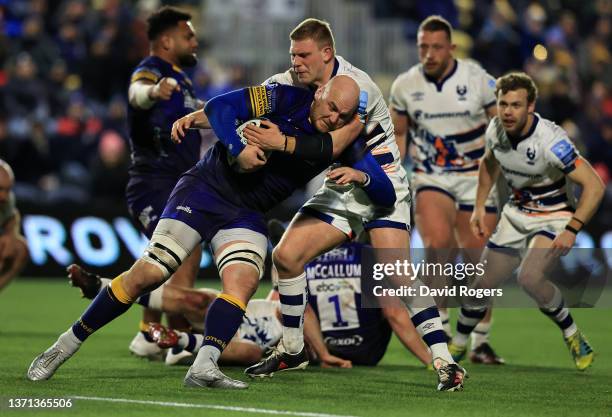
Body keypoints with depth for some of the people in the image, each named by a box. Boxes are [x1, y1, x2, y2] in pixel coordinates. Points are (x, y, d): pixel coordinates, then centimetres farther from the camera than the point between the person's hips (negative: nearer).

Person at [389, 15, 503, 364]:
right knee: (439, 243, -25)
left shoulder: (478, 80, -9)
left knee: (480, 260, 1)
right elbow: (399, 133, 13)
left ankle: (481, 342, 17)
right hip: (431, 177, 0)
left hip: (476, 178, 0)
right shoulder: (405, 86, -2)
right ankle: (441, 328, -13)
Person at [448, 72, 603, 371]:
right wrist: (479, 208, 11)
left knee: (530, 277, -30)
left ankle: (573, 336, -8)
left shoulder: (550, 139, -30)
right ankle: (456, 348, 27)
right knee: (483, 283, 5)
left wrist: (572, 230, -37)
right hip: (516, 214, 6)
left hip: (554, 217, -6)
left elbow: (594, 185, -31)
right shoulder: (496, 129, -9)